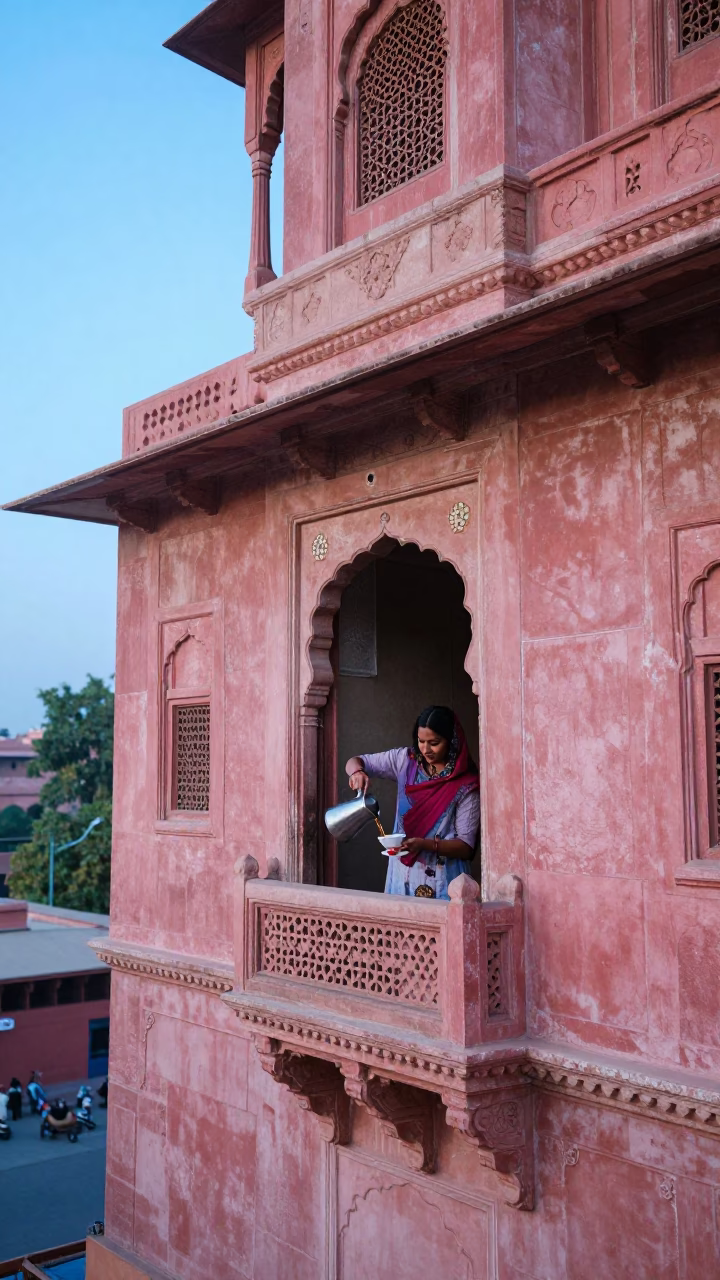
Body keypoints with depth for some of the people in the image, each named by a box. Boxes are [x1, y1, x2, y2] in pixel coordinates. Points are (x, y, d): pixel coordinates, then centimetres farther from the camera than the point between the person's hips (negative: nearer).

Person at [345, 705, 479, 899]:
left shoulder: (466, 786, -9)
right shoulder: (405, 760, 2)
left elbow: (466, 846, -10)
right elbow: (355, 761, 7)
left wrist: (424, 844, -25)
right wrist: (357, 772, -17)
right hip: (402, 875, 4)